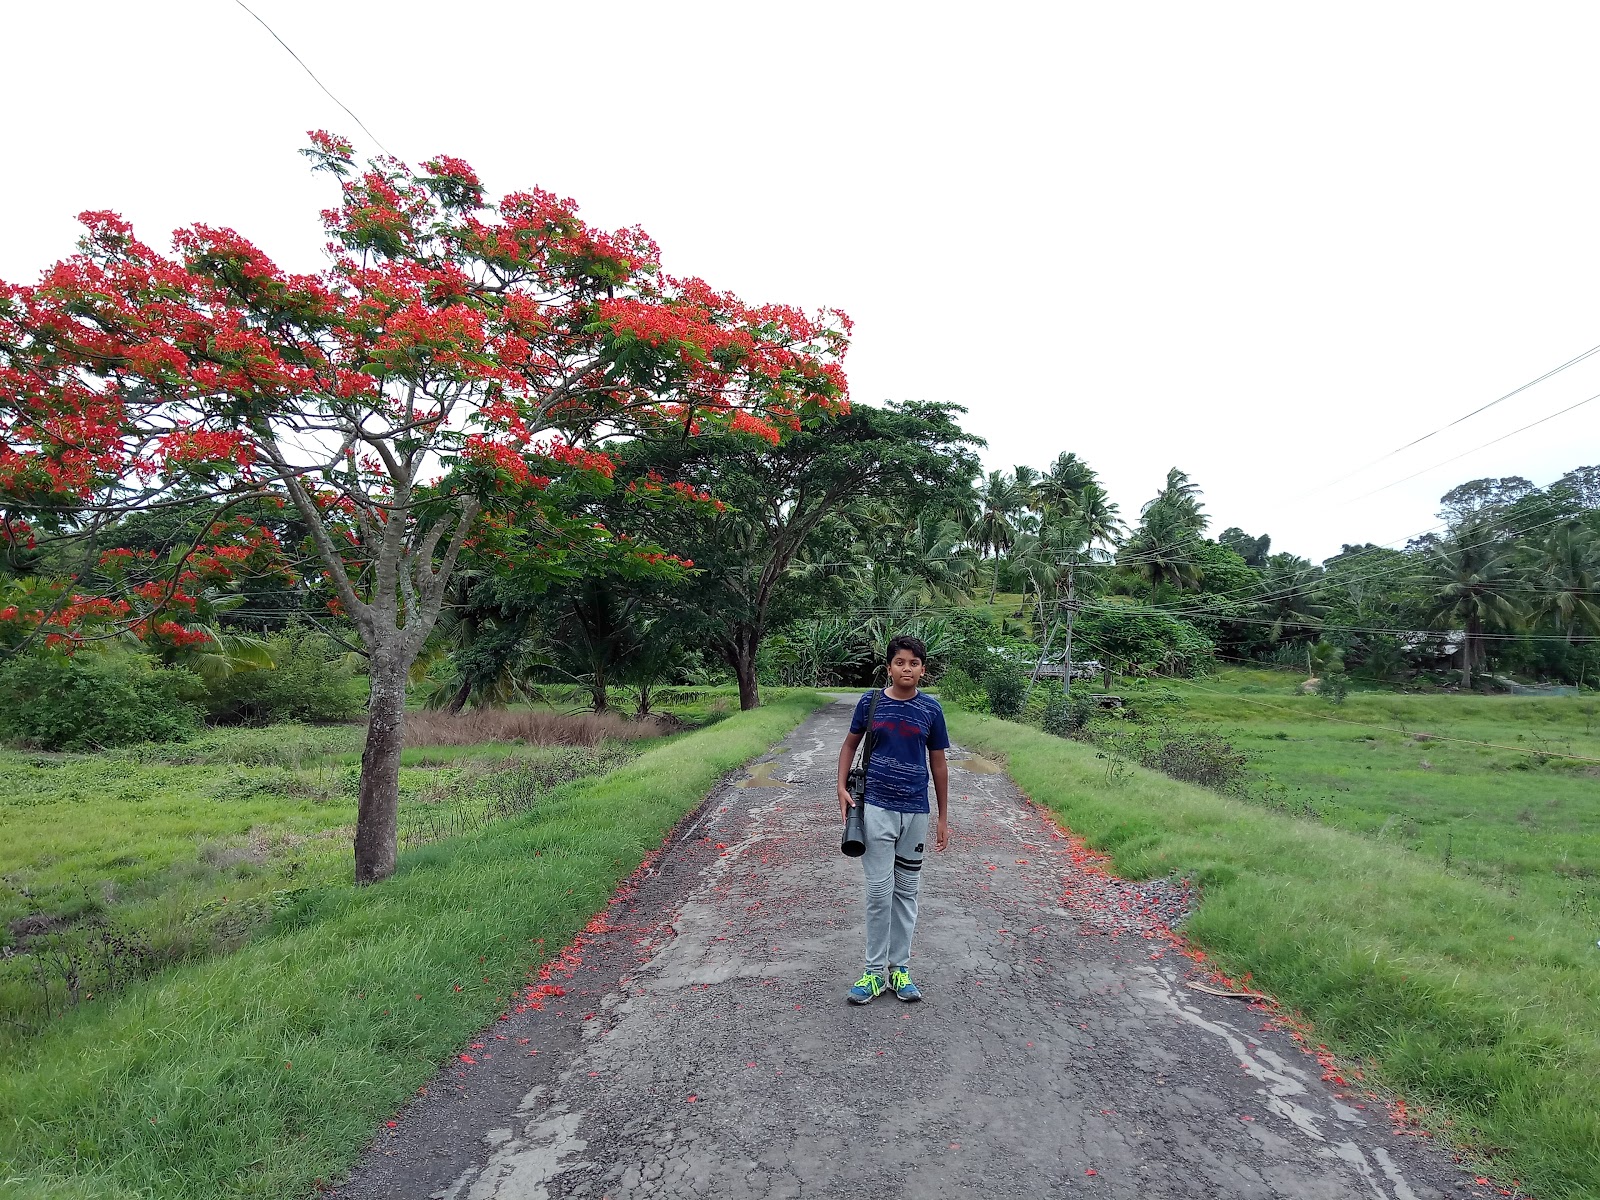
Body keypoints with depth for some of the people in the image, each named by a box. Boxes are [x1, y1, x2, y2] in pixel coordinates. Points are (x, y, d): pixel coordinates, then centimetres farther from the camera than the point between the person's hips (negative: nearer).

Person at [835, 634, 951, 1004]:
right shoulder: (870, 703, -2)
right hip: (877, 808, -1)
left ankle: (900, 968, 23)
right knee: (879, 890, -3)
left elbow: (938, 763, 7)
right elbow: (850, 744, 11)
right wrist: (842, 788, -2)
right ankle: (875, 971, 11)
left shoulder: (931, 710, 0)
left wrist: (943, 817, 8)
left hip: (916, 812, 2)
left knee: (906, 891, 11)